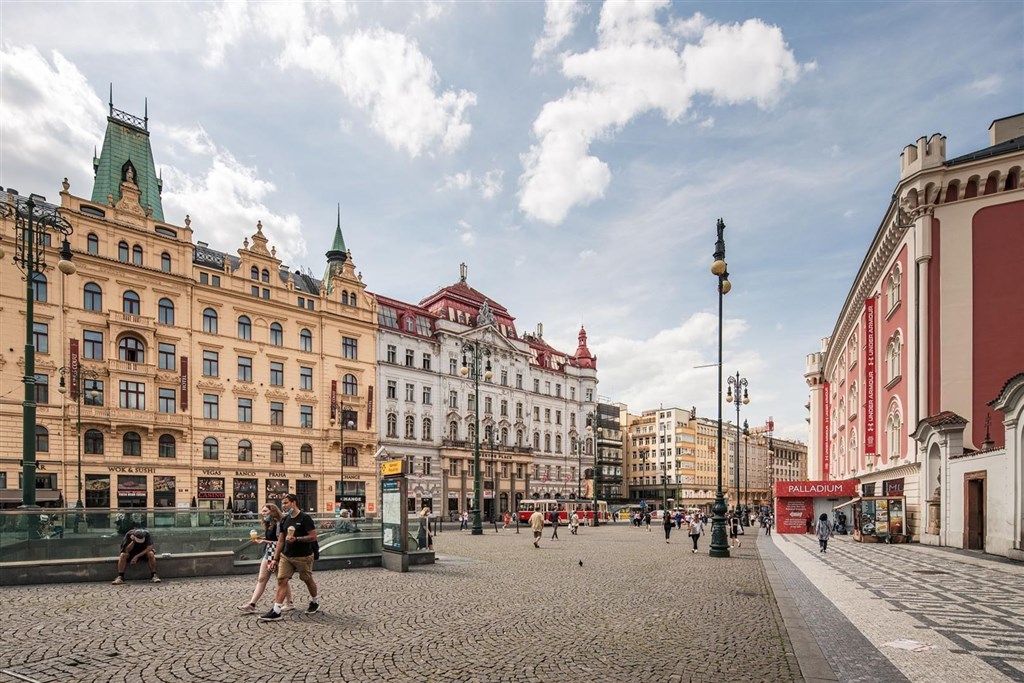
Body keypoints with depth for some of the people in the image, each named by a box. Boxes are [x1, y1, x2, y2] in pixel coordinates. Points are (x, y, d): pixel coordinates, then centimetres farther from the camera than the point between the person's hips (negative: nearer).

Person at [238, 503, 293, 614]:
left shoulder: (278, 524, -16)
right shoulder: (268, 525, 12)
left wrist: (265, 541, -20)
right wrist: (260, 540, 5)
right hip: (268, 553, 8)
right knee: (261, 579, 3)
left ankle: (289, 603, 16)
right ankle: (251, 605, 0)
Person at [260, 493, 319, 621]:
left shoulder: (305, 518, -14)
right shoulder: (284, 520, 6)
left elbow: (313, 537, -17)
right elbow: (281, 540, 11)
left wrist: (296, 539, -26)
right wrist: (275, 558, 7)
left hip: (303, 557, -5)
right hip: (286, 556, 5)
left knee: (308, 580, 11)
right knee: (281, 580, -6)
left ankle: (315, 602, 34)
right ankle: (276, 611, -5)